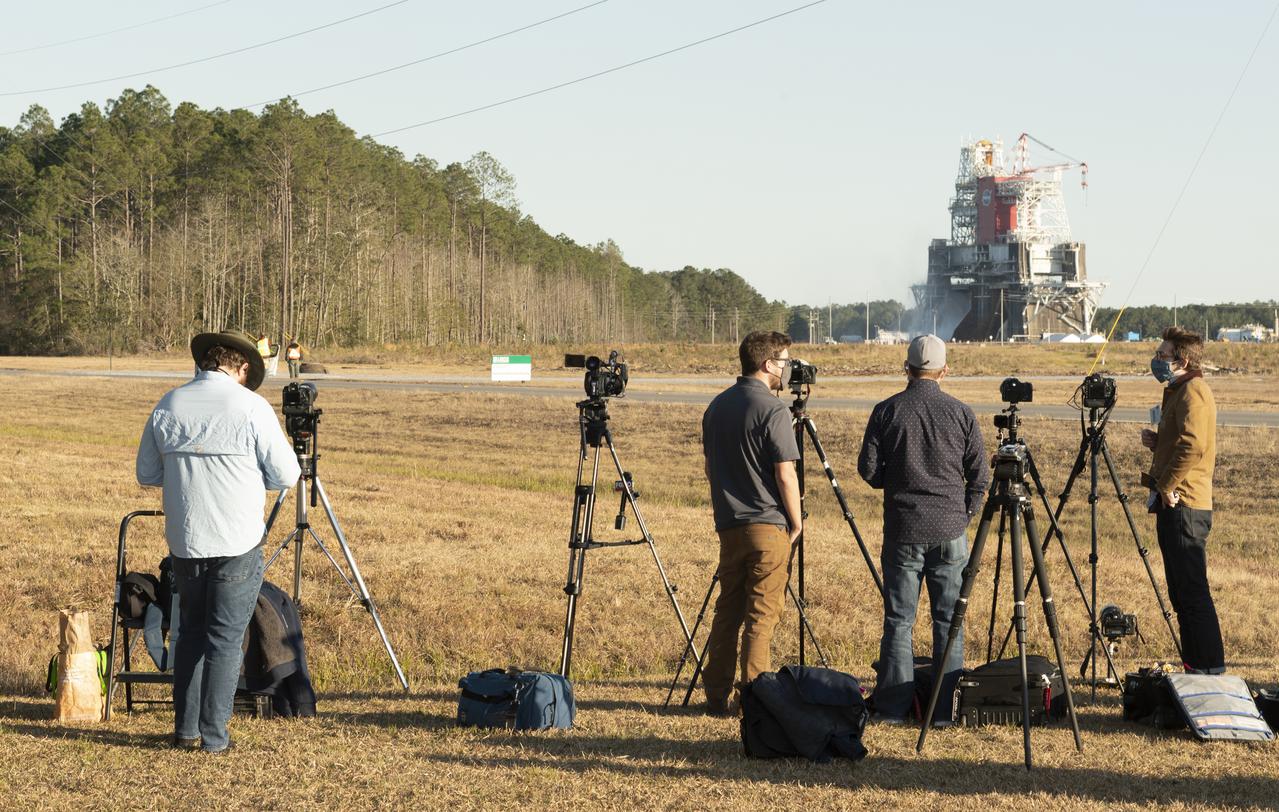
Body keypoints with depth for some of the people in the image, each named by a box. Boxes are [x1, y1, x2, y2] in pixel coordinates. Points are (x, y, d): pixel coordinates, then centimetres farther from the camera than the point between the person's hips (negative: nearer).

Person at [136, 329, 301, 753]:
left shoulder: (168, 405, 2)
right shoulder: (250, 406, -11)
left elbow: (147, 474, 11)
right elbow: (285, 475, -7)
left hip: (184, 541, 4)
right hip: (237, 543, -4)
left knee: (191, 632, 17)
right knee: (226, 638, 3)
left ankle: (186, 729, 19)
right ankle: (213, 735, 4)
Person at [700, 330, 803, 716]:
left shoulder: (716, 406, 10)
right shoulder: (772, 410, -14)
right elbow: (785, 474, -15)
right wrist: (796, 523, -4)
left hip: (728, 525, 7)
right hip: (768, 525, -7)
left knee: (728, 611, 11)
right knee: (761, 614, -2)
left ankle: (718, 695, 13)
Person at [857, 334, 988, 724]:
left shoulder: (886, 411, -2)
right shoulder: (960, 413, 0)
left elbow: (868, 469, 0)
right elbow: (980, 474, 2)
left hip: (902, 530, 0)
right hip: (949, 531, 0)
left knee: (898, 619, 4)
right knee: (949, 619, 5)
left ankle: (893, 707, 4)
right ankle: (947, 706, 5)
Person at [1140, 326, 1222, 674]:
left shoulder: (1193, 391, -12)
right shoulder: (1178, 391, 19)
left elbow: (1193, 445, -26)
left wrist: (1165, 486, -19)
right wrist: (1156, 442, 8)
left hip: (1183, 505, -11)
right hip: (1175, 506, 11)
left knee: (1192, 592, -9)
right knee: (1181, 593, 13)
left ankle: (1210, 669, -8)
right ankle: (1194, 667, 17)